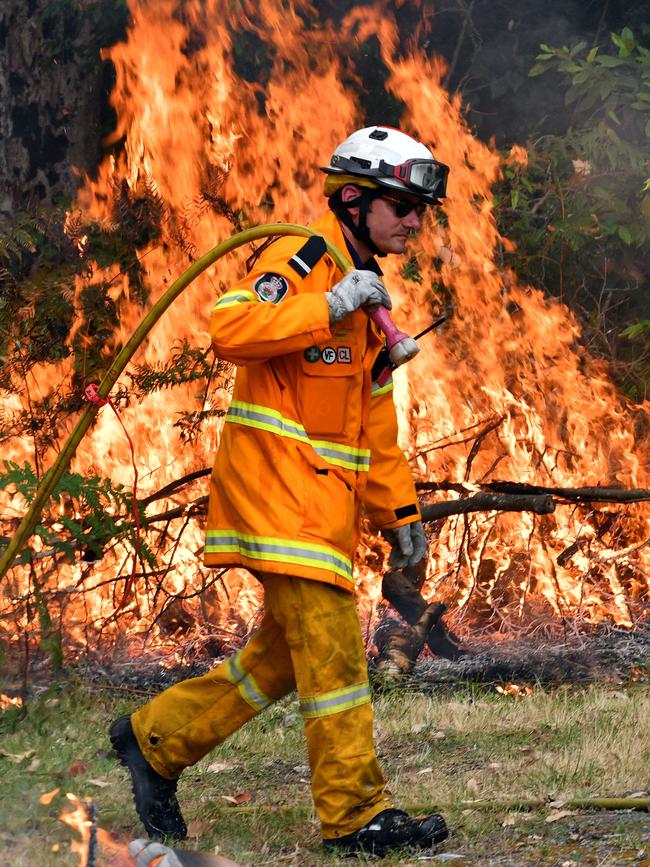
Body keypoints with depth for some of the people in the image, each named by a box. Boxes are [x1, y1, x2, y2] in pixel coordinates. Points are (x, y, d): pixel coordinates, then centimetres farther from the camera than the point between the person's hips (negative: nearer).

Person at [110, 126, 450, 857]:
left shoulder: (365, 289, 21)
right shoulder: (299, 260, -9)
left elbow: (374, 419, 24)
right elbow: (229, 328, -26)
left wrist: (398, 512, 21)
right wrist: (328, 308, -26)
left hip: (326, 496, 10)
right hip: (277, 482, -10)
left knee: (286, 654, 12)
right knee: (332, 646, -11)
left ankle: (156, 738, 24)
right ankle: (356, 814, -8)